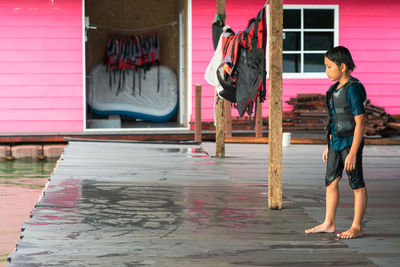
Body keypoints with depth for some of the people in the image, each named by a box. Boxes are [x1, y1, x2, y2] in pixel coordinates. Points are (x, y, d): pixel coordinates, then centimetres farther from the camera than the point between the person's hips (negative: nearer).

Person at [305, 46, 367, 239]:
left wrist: (353, 152, -22)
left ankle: (357, 227, 8)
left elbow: (360, 123, -19)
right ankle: (328, 223, 22)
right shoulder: (336, 89, 10)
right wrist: (329, 146, 19)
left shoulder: (353, 89, -17)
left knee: (356, 184, 1)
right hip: (336, 142, 9)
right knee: (330, 181, 13)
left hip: (351, 142, -9)